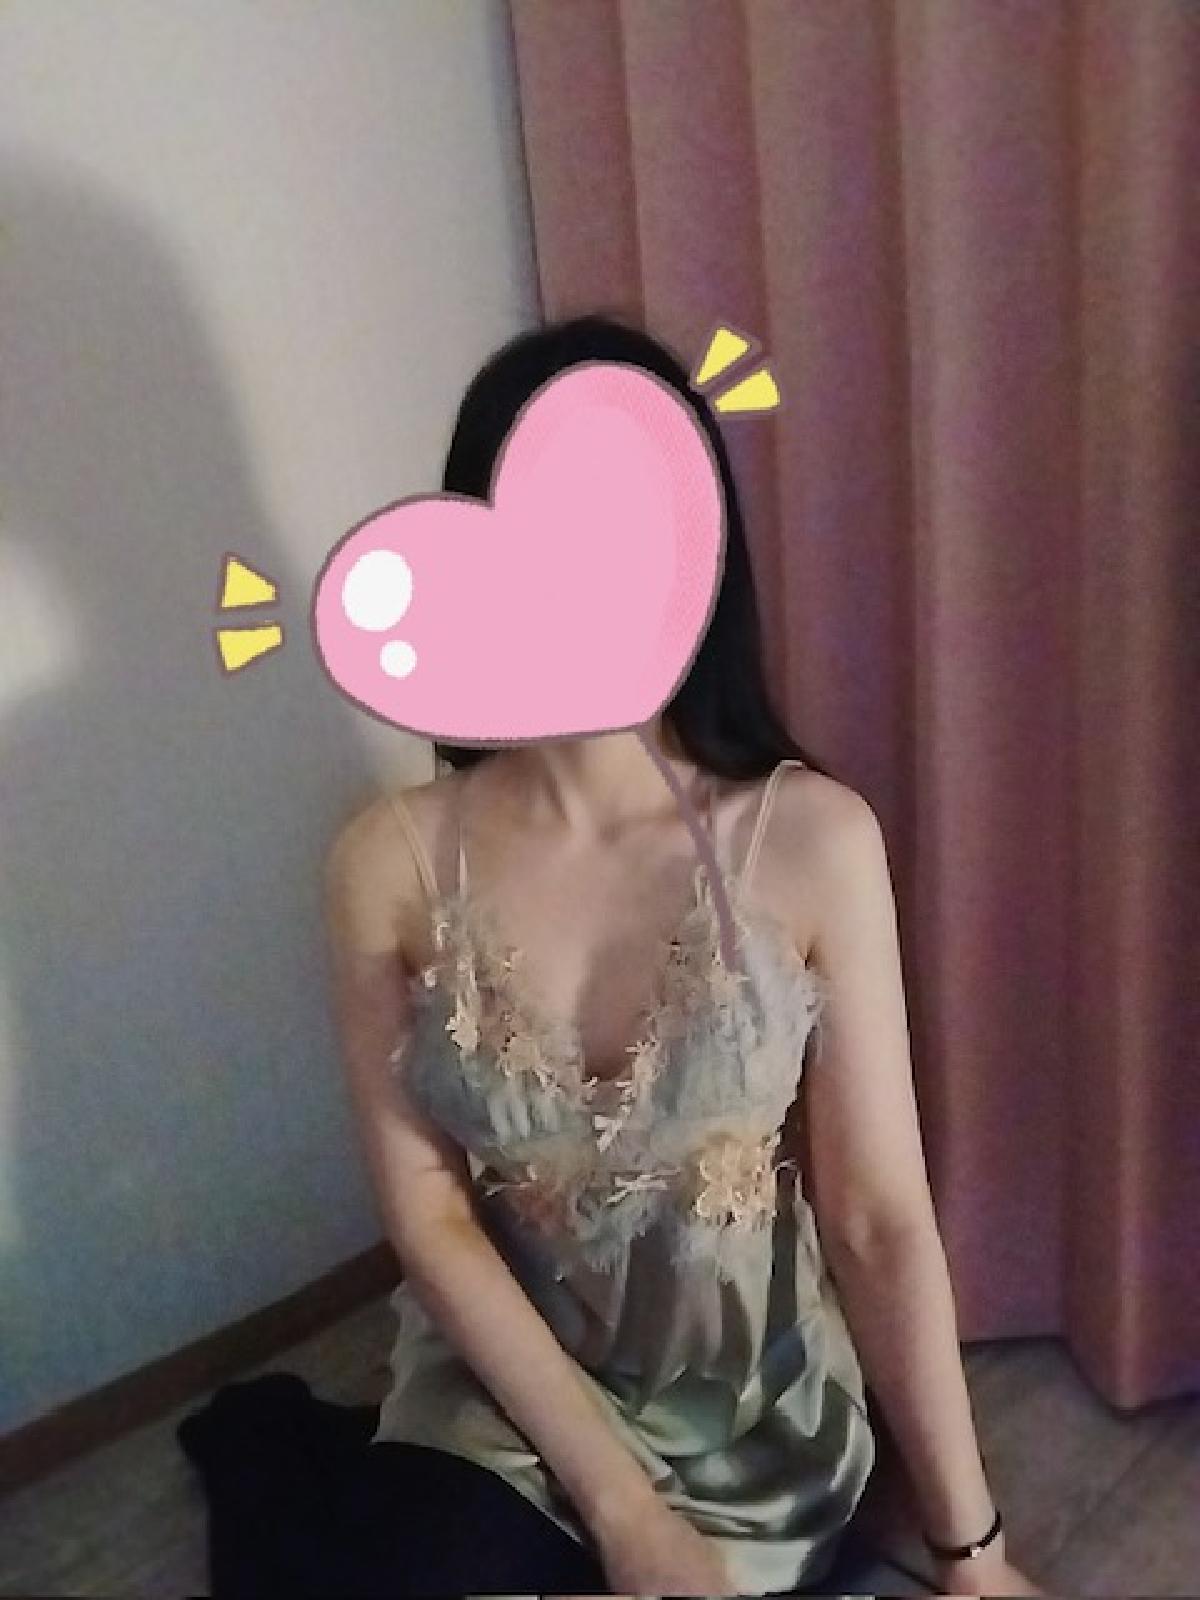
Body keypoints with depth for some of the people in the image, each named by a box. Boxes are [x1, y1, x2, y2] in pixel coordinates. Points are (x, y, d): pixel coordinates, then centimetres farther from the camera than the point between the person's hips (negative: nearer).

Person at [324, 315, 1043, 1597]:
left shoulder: (812, 837, -18)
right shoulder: (389, 860, -15)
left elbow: (880, 1215, -12)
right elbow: (429, 1217, -11)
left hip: (758, 1406, 0)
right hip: (502, 1396, 1)